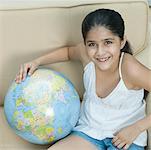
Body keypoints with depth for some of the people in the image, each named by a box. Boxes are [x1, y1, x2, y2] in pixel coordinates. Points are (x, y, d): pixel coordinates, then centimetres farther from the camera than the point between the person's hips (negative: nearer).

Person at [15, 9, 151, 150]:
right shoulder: (86, 54, -13)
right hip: (89, 131, 4)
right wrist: (37, 62, 3)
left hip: (125, 138, -4)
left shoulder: (129, 69, -27)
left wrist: (136, 128, -20)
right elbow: (68, 51, 13)